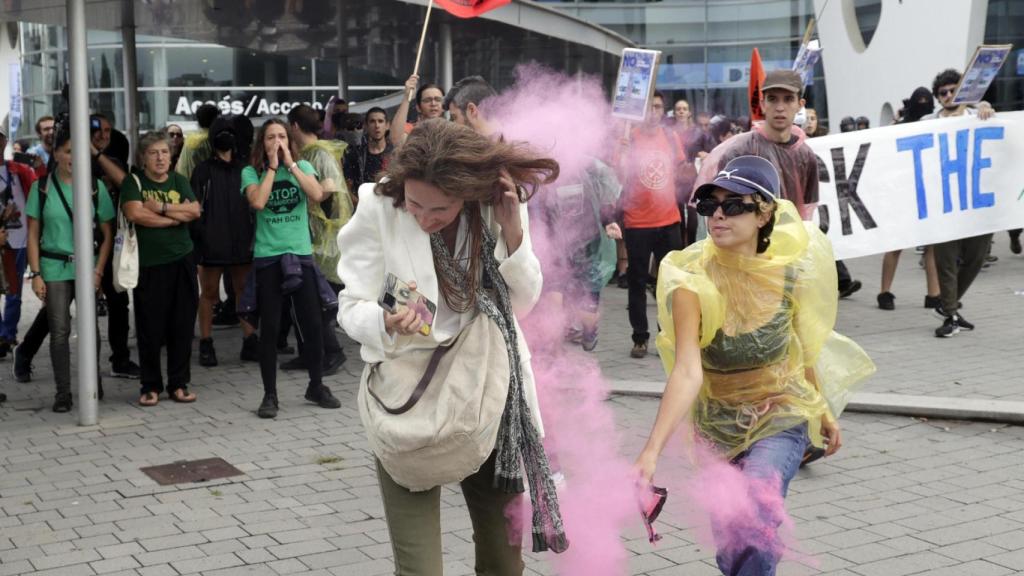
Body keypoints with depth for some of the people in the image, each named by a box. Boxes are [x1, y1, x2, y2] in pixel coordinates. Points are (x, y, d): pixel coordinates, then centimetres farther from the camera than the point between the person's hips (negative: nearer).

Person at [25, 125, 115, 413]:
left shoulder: (95, 186, 3)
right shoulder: (42, 187, 3)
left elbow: (107, 234, 4)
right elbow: (33, 234, 4)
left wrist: (98, 271, -5)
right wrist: (36, 273, -3)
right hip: (54, 267, 0)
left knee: (90, 327, 1)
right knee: (59, 331, 0)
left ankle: (93, 379, 23)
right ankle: (63, 392, 8)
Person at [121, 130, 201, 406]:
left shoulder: (179, 181, 11)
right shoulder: (134, 182, 1)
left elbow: (195, 211, -4)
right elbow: (134, 213, -16)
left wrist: (160, 208, -13)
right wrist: (177, 215, -9)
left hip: (182, 262, 3)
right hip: (149, 265, -3)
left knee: (182, 326, 5)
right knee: (150, 329, 1)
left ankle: (179, 384, 15)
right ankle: (150, 386, 13)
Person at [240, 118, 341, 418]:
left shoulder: (303, 167, 6)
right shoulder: (251, 172, 2)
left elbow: (317, 195, -12)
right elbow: (257, 202, -17)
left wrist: (291, 164, -9)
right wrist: (272, 167, -9)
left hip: (301, 254, 2)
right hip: (267, 257, -1)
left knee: (313, 324, 3)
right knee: (269, 328, 1)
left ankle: (316, 387, 21)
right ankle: (270, 395, 11)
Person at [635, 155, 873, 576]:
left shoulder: (788, 267, -14)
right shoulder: (692, 281, -21)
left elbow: (802, 345, 5)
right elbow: (687, 371, -33)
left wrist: (822, 408, 16)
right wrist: (651, 451, -46)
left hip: (782, 417, 0)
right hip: (717, 423, 1)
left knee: (754, 526, -26)